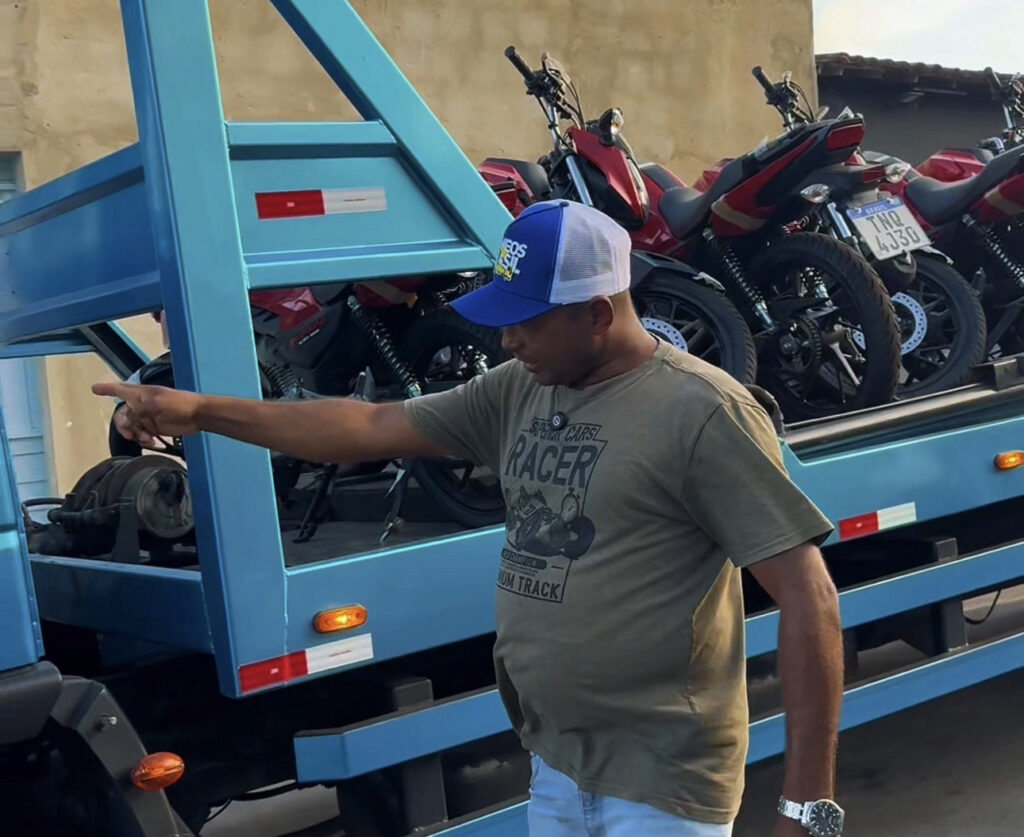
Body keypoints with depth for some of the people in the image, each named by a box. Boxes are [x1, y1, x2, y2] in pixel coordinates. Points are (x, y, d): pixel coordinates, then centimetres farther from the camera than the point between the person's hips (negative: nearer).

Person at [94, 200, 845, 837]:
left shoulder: (702, 411, -18)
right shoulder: (520, 390, 4)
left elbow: (810, 600, -19)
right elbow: (372, 429, 7)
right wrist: (201, 412, 4)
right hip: (555, 765, 7)